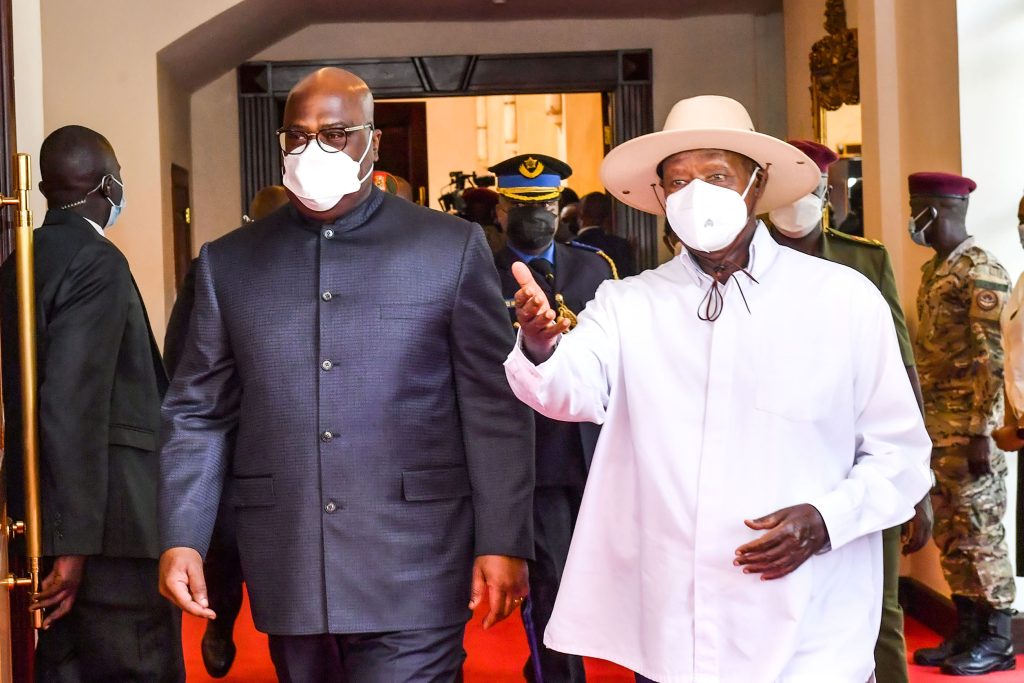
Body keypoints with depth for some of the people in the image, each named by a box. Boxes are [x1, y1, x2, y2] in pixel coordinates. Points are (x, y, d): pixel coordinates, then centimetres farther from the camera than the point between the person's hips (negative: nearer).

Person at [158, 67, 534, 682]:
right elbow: (198, 412, 10)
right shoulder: (228, 262, 8)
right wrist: (181, 539, 1)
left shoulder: (452, 248, 0)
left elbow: (496, 409, -1)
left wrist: (504, 542, -5)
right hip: (288, 578, 3)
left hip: (413, 574, -3)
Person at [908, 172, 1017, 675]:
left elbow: (992, 359, -16)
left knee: (980, 532, -1)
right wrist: (919, 422, 16)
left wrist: (981, 433, -20)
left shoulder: (980, 272, -12)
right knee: (950, 533, 12)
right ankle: (966, 632, 20)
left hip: (967, 427, -9)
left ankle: (997, 641, 8)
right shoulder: (932, 270, 15)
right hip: (936, 426, 9)